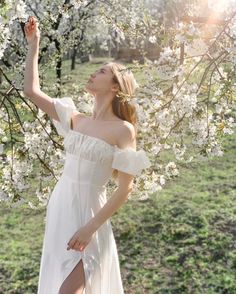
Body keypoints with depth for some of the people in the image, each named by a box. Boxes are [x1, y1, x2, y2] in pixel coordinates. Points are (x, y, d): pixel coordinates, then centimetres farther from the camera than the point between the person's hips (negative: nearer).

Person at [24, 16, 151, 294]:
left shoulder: (122, 129, -11)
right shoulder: (76, 120, 5)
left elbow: (125, 188, -13)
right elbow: (31, 90, 6)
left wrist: (90, 228, -17)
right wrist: (33, 45, 7)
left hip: (86, 212, -6)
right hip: (58, 208, 6)